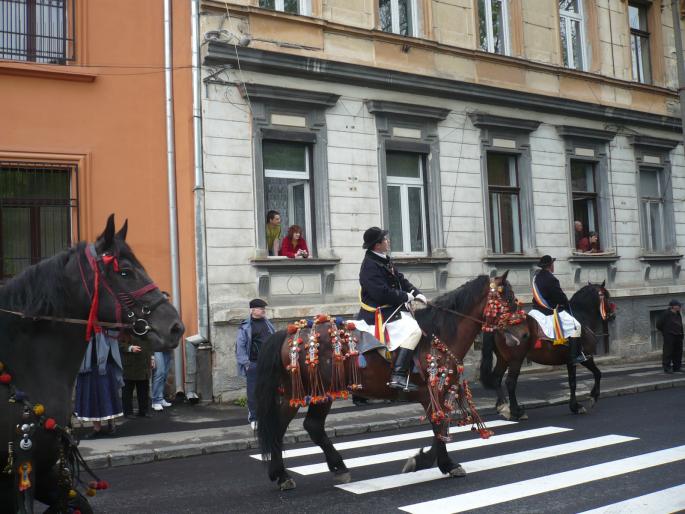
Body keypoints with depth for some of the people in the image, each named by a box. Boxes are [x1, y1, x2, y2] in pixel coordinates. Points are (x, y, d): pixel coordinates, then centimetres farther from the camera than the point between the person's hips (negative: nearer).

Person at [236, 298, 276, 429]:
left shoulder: (267, 323, 9)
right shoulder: (246, 326, -8)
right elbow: (240, 346, -9)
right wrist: (245, 362, -14)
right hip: (253, 364, -5)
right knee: (253, 392, 1)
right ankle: (253, 418, 13)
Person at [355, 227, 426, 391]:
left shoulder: (384, 260, 11)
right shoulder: (370, 266, -20)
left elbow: (400, 279, 17)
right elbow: (383, 294, -26)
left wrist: (416, 293, 3)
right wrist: (406, 296, -14)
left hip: (393, 309, 11)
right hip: (379, 314, -11)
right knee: (413, 331, -24)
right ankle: (398, 377, -27)